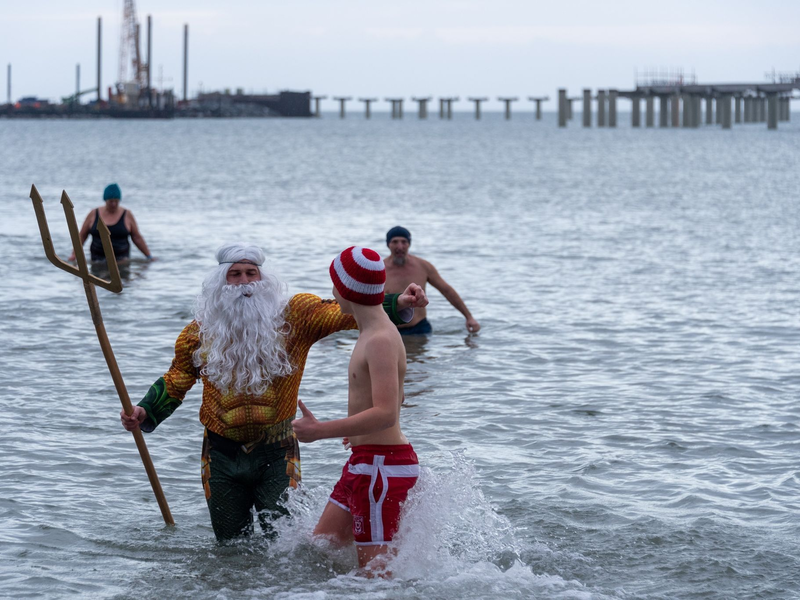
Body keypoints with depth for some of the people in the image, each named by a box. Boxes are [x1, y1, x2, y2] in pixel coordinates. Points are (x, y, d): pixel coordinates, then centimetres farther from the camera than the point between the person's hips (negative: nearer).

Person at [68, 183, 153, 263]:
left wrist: (149, 256, 7)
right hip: (98, 258, 1)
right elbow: (82, 235, 11)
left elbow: (137, 238, 8)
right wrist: (74, 254, 5)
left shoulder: (127, 215, 3)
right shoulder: (93, 214, 5)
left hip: (121, 258, -1)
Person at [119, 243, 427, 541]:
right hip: (223, 454, 2)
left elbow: (342, 313, -11)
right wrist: (144, 414, -3)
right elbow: (175, 383, 12)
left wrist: (397, 305, -24)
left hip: (276, 454, -1)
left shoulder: (292, 315, -3)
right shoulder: (200, 332, 2)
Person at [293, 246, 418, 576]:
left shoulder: (380, 341, -19)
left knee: (377, 572, -7)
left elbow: (386, 413, -29)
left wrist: (322, 430, -28)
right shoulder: (374, 333, 13)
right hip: (364, 463, 10)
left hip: (382, 468, -10)